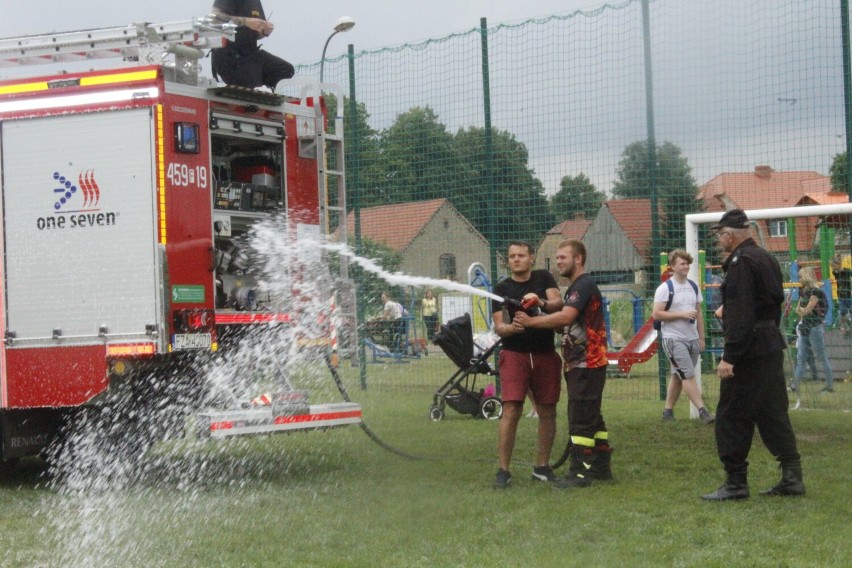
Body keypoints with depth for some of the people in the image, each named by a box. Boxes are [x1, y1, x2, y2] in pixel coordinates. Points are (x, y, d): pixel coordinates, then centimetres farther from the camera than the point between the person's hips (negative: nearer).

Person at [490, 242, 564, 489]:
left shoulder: (544, 278, 7)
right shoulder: (502, 288, 3)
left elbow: (558, 304, -6)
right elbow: (498, 326, -3)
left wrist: (541, 303, -27)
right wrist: (511, 328, -25)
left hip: (545, 354, 2)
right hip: (514, 354, -2)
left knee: (547, 412, 6)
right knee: (511, 411, -13)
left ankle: (542, 467, 18)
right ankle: (503, 471, -11)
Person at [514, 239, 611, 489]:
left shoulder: (584, 285, -14)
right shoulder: (575, 288, 20)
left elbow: (566, 317, -26)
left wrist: (531, 322, -20)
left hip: (586, 363, -10)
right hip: (578, 364, 10)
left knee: (580, 418, -9)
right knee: (592, 417, 13)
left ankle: (579, 472, -8)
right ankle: (601, 466, 19)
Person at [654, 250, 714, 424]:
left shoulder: (693, 287, 13)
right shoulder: (665, 288, -7)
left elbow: (699, 313, 18)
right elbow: (657, 314, -12)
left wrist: (701, 338, 15)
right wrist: (682, 314, -17)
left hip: (692, 339, 6)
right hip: (674, 339, -6)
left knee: (678, 376, 9)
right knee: (689, 375, -12)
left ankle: (668, 411, 17)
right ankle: (702, 411, -14)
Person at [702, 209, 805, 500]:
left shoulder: (741, 262, -16)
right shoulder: (767, 259, 14)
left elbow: (741, 314, -22)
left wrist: (730, 356, -23)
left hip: (749, 350, -10)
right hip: (772, 345, 10)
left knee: (731, 416, -2)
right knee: (773, 413, 13)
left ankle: (735, 483, 1)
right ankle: (792, 477, 13)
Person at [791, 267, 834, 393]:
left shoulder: (816, 292, -13)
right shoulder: (803, 292, 12)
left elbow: (807, 311, -16)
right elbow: (798, 311, 11)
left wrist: (801, 309, 3)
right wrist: (803, 311, -8)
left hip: (815, 328, -8)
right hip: (804, 328, 8)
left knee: (822, 357, -3)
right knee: (801, 358, 7)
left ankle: (830, 385, 2)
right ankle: (795, 385, 9)